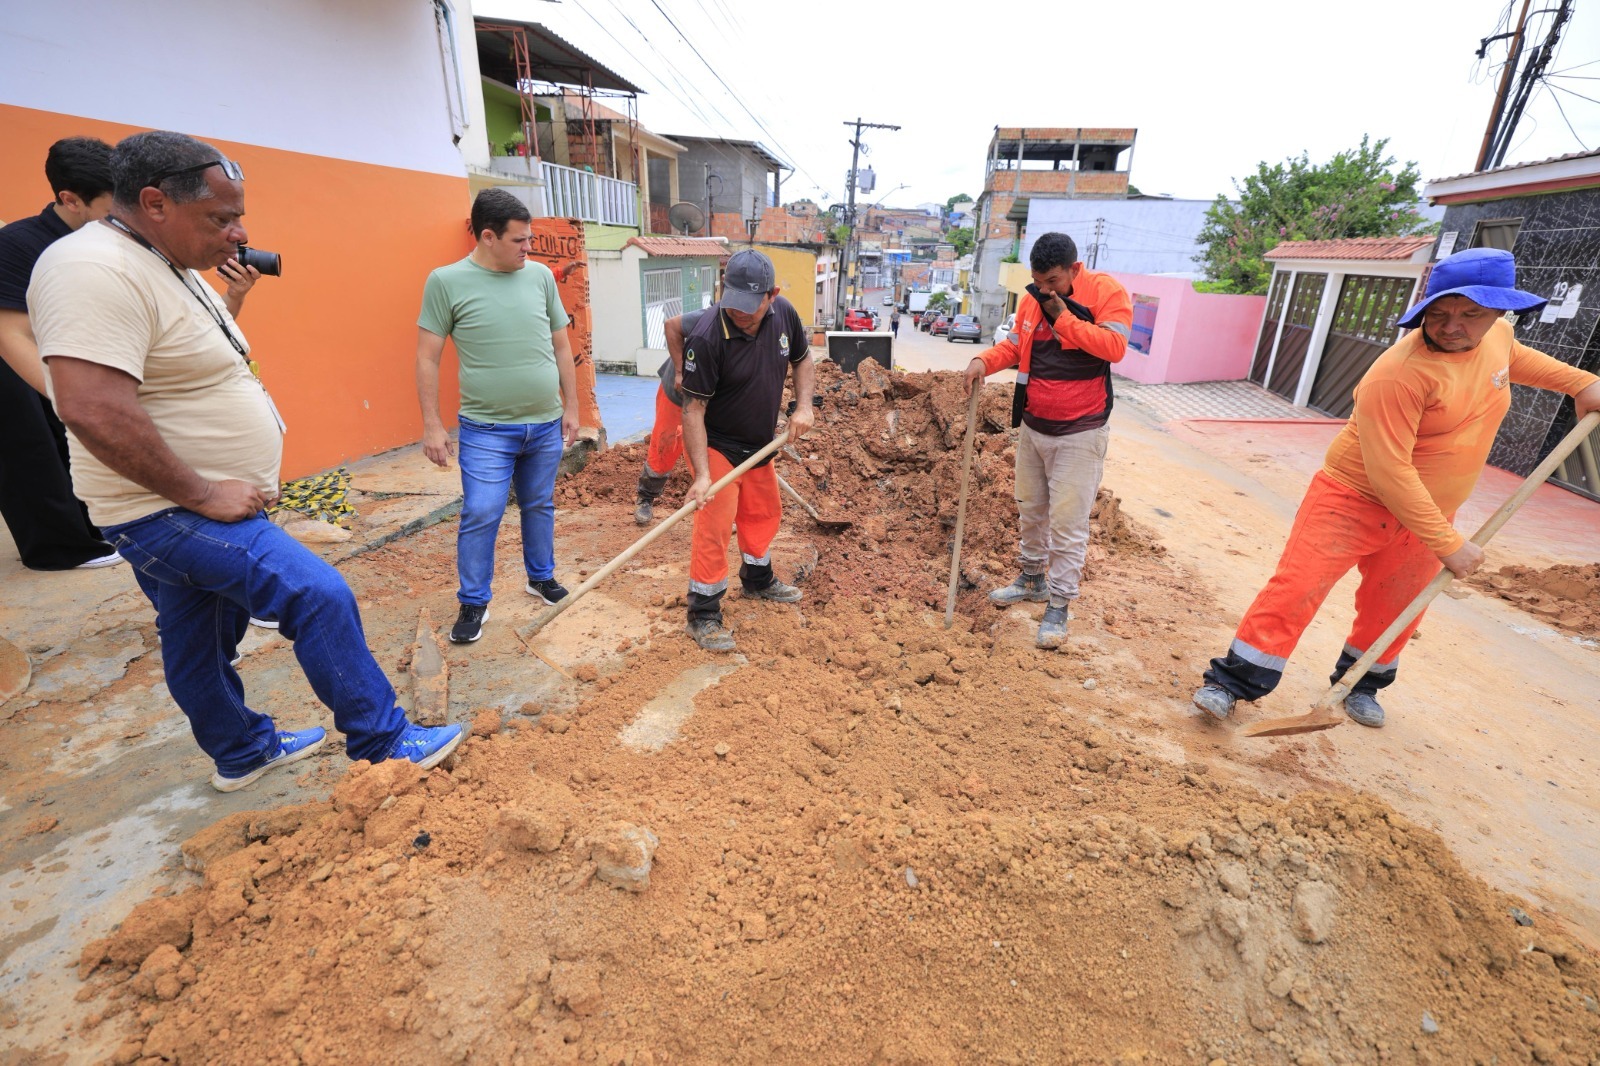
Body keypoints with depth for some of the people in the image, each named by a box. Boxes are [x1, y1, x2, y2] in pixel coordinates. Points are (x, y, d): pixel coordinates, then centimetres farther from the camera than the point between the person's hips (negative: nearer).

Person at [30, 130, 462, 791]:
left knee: (201, 639, 21)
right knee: (321, 598, -14)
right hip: (171, 514, -10)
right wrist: (204, 494, -24)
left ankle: (242, 752, 38)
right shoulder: (96, 270, -22)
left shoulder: (171, 267, 11)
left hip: (198, 509, 10)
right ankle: (383, 743, -1)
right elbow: (93, 412, -30)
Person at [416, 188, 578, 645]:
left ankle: (541, 577, 34)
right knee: (480, 516, -3)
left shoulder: (540, 275, 4)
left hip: (545, 425, 4)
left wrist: (571, 407, 10)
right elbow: (427, 358, -3)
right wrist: (431, 424, -5)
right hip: (486, 429, -3)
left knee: (540, 506, 15)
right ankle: (474, 603, 13)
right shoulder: (446, 281, -5)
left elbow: (561, 346, 11)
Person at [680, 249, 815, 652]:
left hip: (760, 442, 7)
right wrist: (702, 474, -31)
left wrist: (803, 406, -9)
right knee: (715, 525, -9)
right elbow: (693, 409, -26)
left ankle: (758, 581, 44)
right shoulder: (707, 337, -28)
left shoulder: (784, 314, -10)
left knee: (764, 513, 20)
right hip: (717, 445, -7)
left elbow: (802, 361, 8)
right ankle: (703, 615, 6)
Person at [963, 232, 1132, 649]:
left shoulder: (1106, 293, -11)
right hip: (1032, 427, 6)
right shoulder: (1032, 299, 4)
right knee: (1030, 509, 17)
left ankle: (1058, 607, 7)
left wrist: (1064, 318, -21)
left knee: (1068, 523, -4)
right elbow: (1014, 344, 13)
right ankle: (1033, 578, 36)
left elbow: (1115, 346, -23)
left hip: (1079, 433, -6)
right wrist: (984, 360, -7)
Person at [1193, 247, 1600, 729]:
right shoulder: (1399, 373, -26)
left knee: (1395, 610, 15)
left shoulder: (1498, 335, 0)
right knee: (1296, 590, -14)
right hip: (1355, 499, -7)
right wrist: (1448, 543, -24)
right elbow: (1389, 474, -28)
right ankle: (1231, 682, -6)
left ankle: (1360, 684, 36)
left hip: (1424, 511, 7)